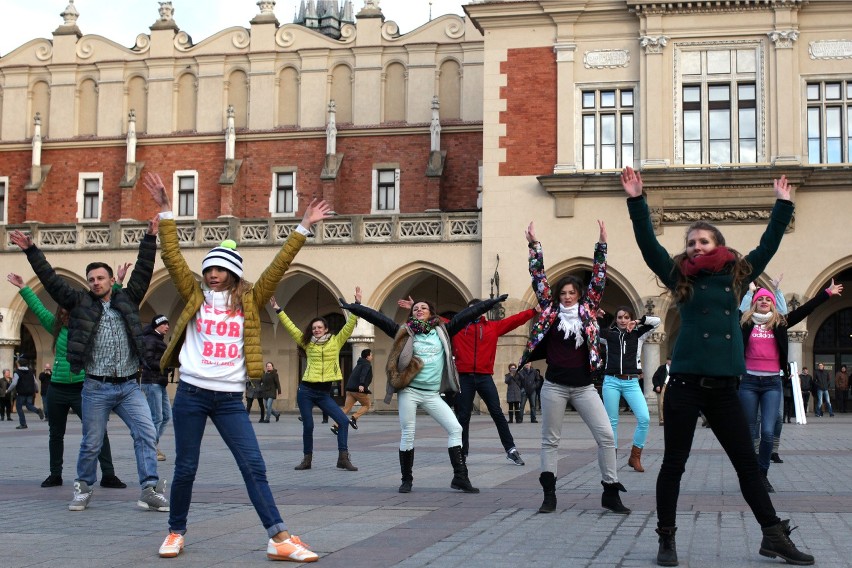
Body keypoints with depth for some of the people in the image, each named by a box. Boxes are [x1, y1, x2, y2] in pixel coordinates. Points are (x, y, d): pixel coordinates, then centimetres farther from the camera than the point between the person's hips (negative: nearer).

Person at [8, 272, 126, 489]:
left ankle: (108, 475, -7)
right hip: (57, 389, 3)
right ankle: (55, 475, 26)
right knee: (56, 434, 13)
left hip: (82, 389, -3)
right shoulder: (58, 328, 6)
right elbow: (38, 308, 10)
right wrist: (23, 288, 12)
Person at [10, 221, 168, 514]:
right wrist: (30, 250, -1)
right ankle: (83, 488, 25)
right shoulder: (80, 302, 7)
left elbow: (143, 271, 6)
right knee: (91, 443, 5)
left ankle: (150, 489, -8)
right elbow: (51, 280, 4)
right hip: (96, 388, -1)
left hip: (129, 386, 1)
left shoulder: (127, 300, 10)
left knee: (146, 434, -10)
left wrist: (150, 238, 0)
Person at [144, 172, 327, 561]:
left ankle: (280, 540, -8)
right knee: (185, 468, 5)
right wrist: (165, 209, -5)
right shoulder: (196, 295, 6)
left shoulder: (248, 300, 6)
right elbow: (172, 257, 0)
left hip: (230, 398, 0)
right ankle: (176, 533, 24)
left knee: (254, 467, -5)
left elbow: (278, 266, 1)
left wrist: (303, 228, -3)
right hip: (191, 393, 0)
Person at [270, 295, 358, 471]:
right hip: (306, 391, 0)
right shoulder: (307, 343, 7)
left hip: (324, 393, 0)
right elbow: (290, 327, 8)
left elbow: (349, 325, 0)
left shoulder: (336, 342, 5)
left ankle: (343, 458, -6)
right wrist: (278, 310, 7)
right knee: (308, 426, 1)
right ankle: (307, 459, 16)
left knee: (343, 421, -11)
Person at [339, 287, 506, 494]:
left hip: (432, 394, 2)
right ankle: (407, 480, 12)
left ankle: (460, 477, -2)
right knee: (407, 435, -1)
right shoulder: (405, 332, 4)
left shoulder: (442, 332, 8)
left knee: (455, 428, -6)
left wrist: (493, 302, 7)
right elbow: (378, 318, -1)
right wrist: (354, 306, -7)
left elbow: (467, 315, 7)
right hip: (409, 392, -2)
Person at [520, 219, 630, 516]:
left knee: (606, 436, -5)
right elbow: (539, 278, 2)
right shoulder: (551, 310, 4)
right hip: (554, 386, 0)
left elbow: (598, 278, 3)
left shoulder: (588, 309, 6)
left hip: (584, 387, 1)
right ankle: (549, 495, 13)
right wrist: (534, 245, -2)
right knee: (550, 440, 5)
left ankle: (610, 493, 4)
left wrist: (601, 244, -3)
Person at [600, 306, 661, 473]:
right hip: (611, 381, 0)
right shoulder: (609, 334, 8)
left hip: (631, 383, 0)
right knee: (612, 421, 2)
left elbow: (656, 321, 5)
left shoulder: (638, 334, 9)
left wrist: (638, 322, 0)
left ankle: (635, 457, 0)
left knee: (644, 418, -13)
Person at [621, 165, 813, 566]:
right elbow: (648, 244, -3)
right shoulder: (680, 278, 5)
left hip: (723, 387, 3)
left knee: (748, 462, 8)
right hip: (685, 384, -2)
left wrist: (783, 205, 22)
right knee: (674, 462, 2)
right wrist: (636, 201, -11)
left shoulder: (737, 276, 12)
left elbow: (768, 245, 20)